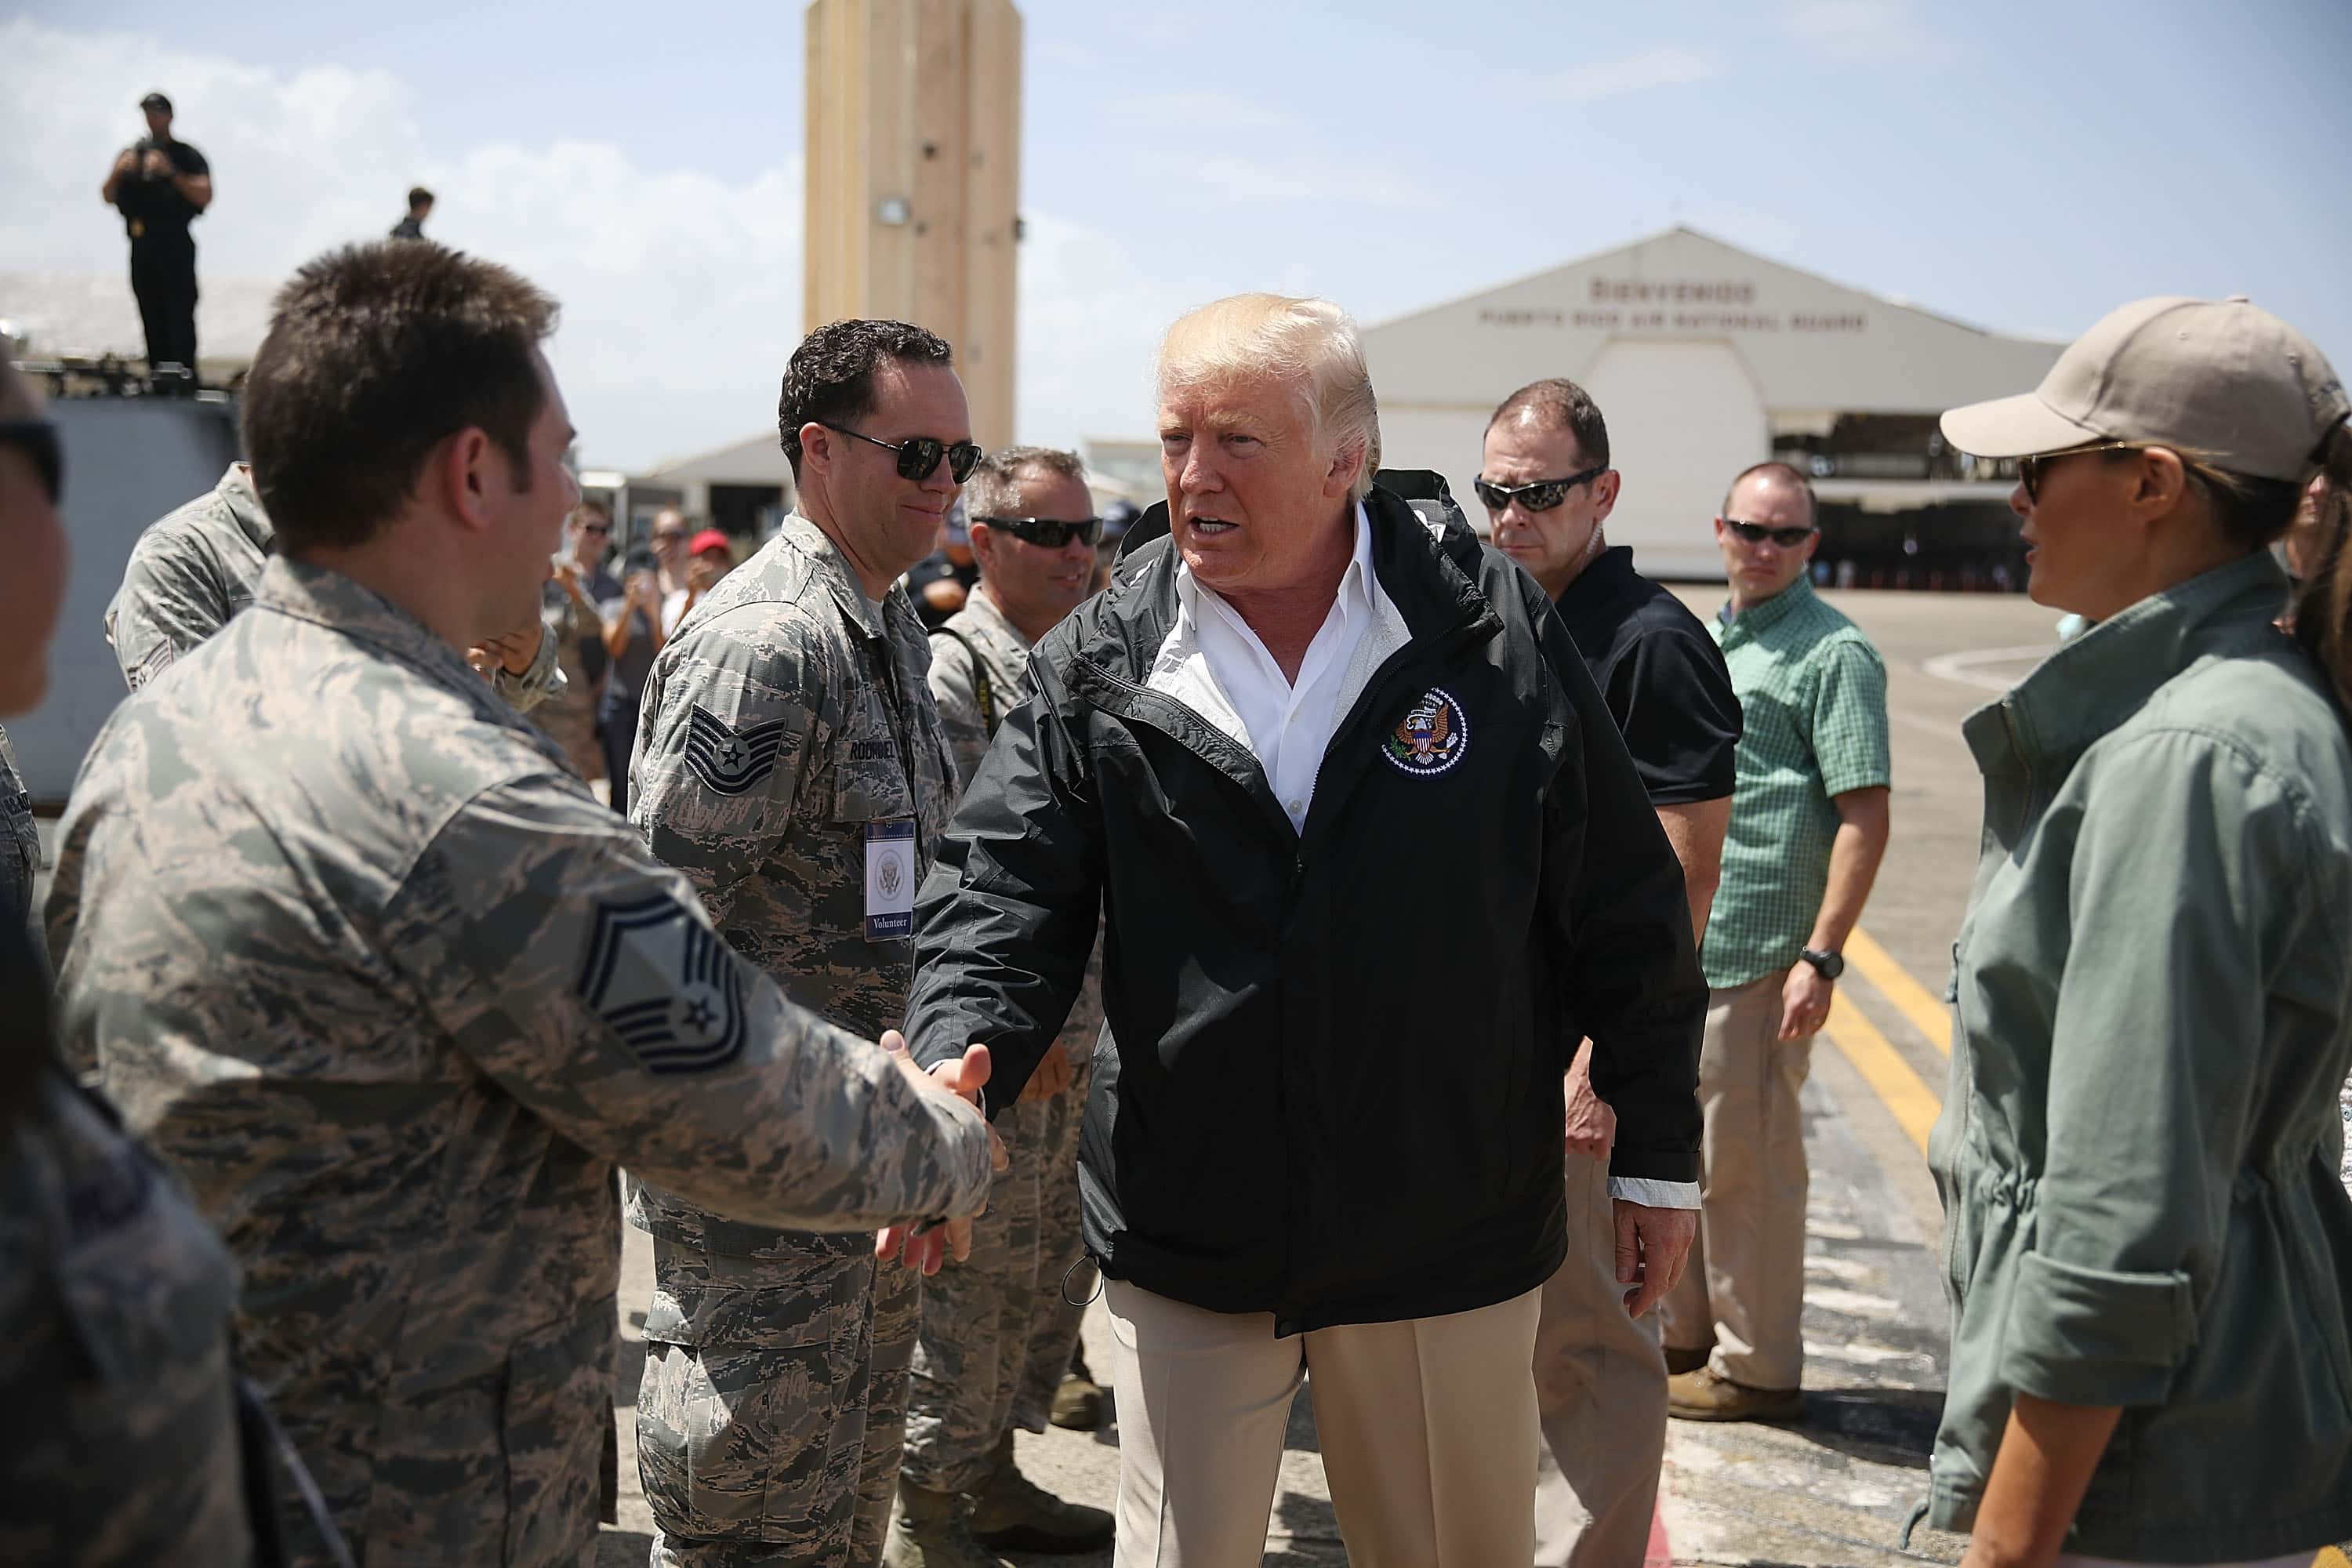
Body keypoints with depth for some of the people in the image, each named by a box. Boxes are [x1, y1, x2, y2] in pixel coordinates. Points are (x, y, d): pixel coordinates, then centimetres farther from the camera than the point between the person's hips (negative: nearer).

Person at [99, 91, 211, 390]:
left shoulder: (187, 157, 4)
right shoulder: (131, 154, 17)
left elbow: (204, 197, -8)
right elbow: (108, 197, 13)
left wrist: (171, 173, -18)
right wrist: (118, 172, -7)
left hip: (175, 245, -5)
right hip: (141, 245, 5)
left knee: (179, 313, -14)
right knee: (151, 317, 7)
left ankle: (184, 374, -19)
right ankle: (157, 375, 10)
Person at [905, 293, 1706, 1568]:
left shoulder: (1494, 635, -6)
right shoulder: (1096, 670, -3)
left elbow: (1624, 913, 0)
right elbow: (1003, 898, -5)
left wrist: (1657, 1155, 4)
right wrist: (959, 1066, -25)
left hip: (1449, 1237, 0)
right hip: (1183, 1242, 1)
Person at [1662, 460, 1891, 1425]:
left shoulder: (1833, 653, -10)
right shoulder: (1702, 638, 15)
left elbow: (1865, 817, -15)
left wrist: (1822, 957, -21)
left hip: (1757, 949, -8)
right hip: (1675, 945, 8)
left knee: (1747, 1161, 0)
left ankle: (1756, 1367, 14)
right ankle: (1687, 1334, 32)